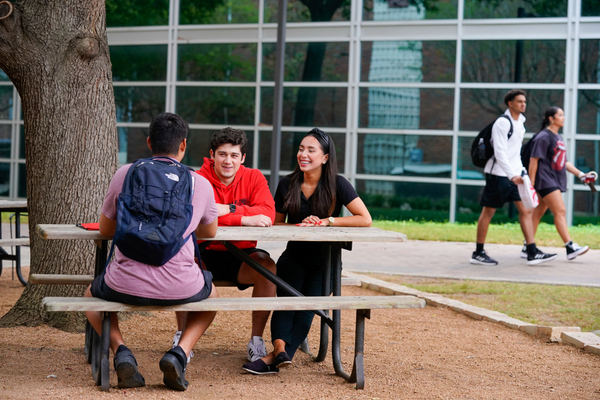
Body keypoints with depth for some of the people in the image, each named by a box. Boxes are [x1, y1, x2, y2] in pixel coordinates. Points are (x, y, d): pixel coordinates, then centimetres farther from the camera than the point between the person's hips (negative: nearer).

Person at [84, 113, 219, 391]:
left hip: (127, 286, 0)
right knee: (211, 294, 35)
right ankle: (179, 353, 8)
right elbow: (209, 233, 24)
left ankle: (120, 351, 6)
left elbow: (105, 230, 16)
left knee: (92, 295, 34)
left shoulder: (125, 174, 4)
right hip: (181, 289, 0)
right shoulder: (201, 184, 5)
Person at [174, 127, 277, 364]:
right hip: (205, 255, -2)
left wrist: (229, 209, -25)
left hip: (241, 257, 2)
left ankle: (256, 341, -14)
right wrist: (244, 219, -31)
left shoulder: (254, 178, 0)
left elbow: (267, 213, -14)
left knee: (268, 268, -28)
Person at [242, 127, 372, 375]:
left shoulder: (337, 185, -4)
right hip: (294, 257, 2)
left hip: (324, 261, -2)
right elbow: (275, 224, 11)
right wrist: (300, 225, -10)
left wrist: (325, 222, -15)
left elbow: (365, 219, -10)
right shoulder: (287, 185, 5)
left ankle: (275, 356, -35)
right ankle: (281, 347, -45)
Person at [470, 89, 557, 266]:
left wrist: (520, 171, 16)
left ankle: (532, 253, 0)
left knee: (525, 210, 1)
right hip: (498, 174, -8)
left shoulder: (520, 122, 13)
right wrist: (512, 175, -29)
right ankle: (478, 253, 9)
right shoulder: (502, 123, -14)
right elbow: (500, 152, -21)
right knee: (488, 212, 0)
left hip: (514, 174, 8)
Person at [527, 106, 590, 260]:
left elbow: (564, 162, 23)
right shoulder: (543, 137, -10)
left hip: (556, 181, 9)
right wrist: (531, 183, -16)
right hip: (545, 180, -9)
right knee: (560, 211, -15)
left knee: (538, 212, 11)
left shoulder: (558, 138, 19)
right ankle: (570, 247, -20)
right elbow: (534, 161, -13)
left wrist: (580, 174, 14)